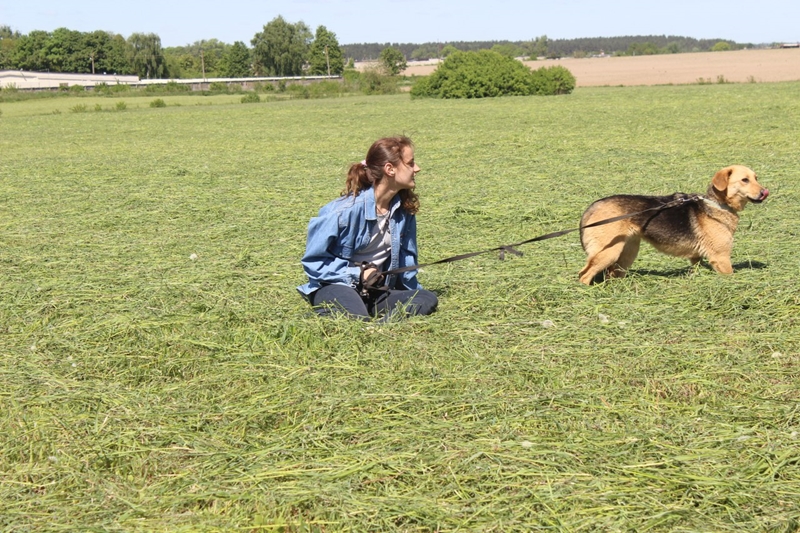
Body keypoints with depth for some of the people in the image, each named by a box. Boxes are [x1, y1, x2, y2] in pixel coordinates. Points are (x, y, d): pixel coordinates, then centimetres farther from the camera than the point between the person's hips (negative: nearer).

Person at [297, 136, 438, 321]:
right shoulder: (346, 209, -16)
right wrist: (358, 273, -17)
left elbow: (406, 257, 16)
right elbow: (313, 260, -11)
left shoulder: (405, 209, 1)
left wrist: (413, 291, 11)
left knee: (427, 300, -23)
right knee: (356, 317, -41)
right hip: (335, 285, -6)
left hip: (376, 291, 6)